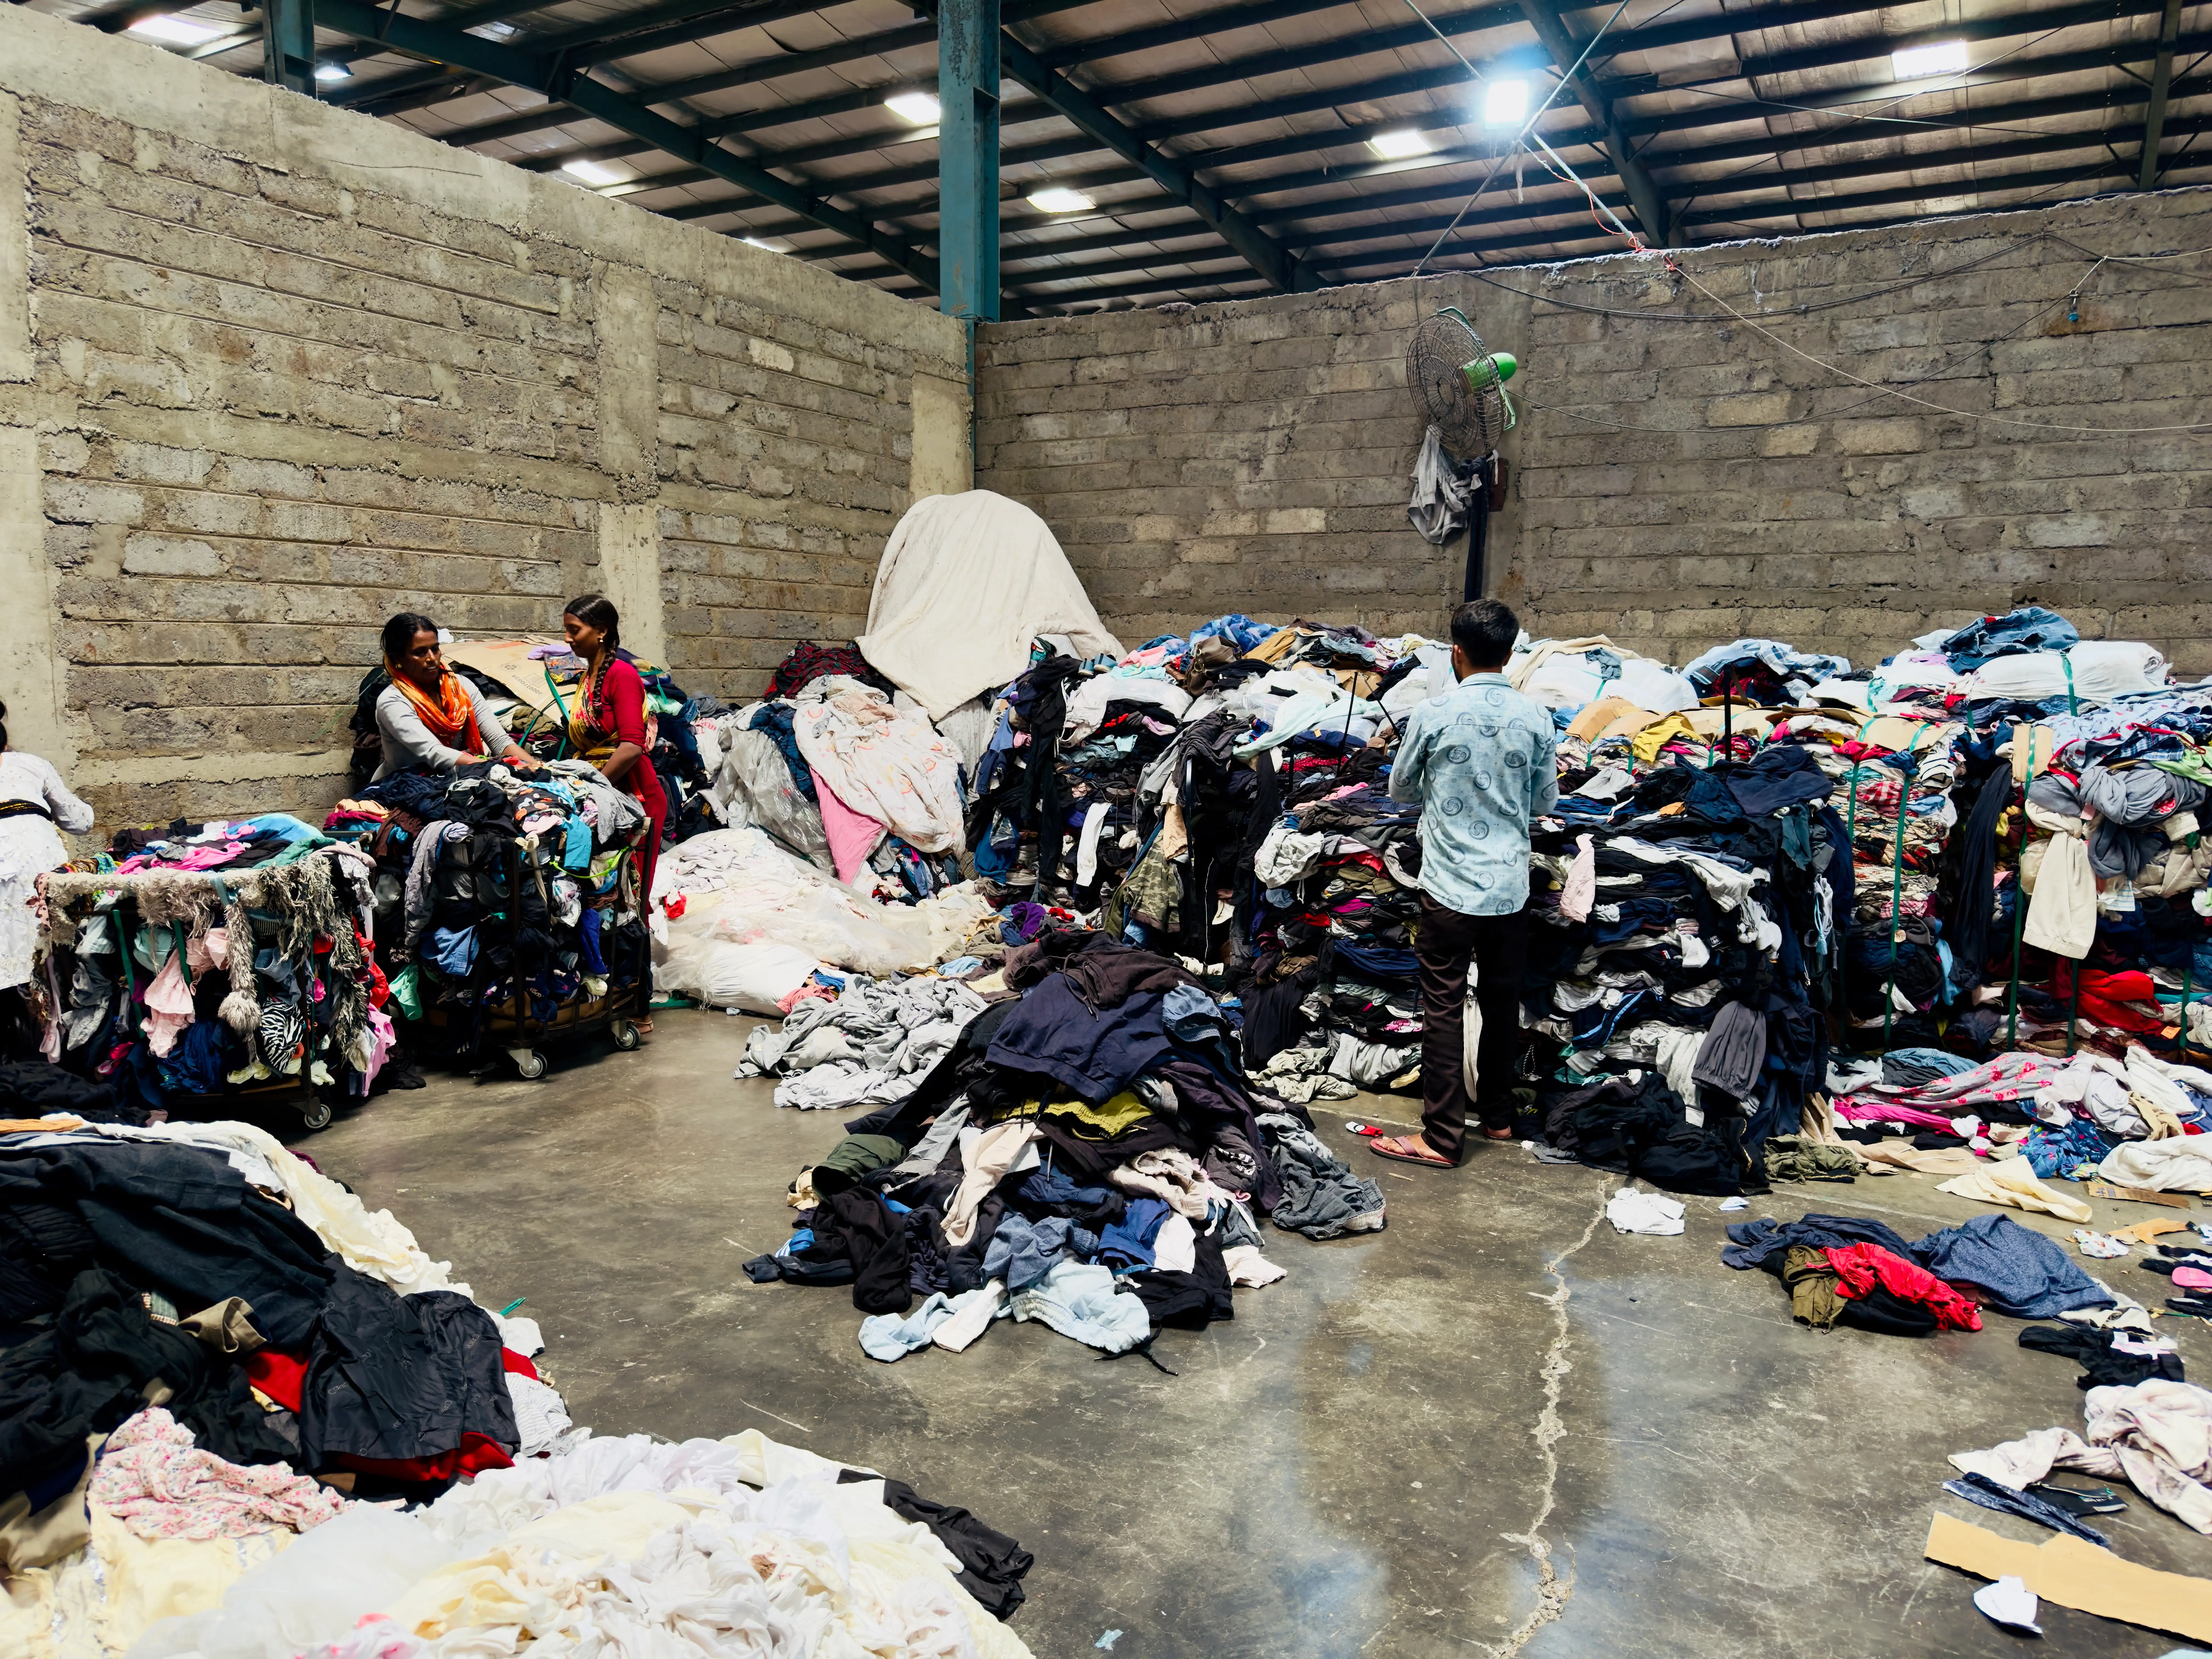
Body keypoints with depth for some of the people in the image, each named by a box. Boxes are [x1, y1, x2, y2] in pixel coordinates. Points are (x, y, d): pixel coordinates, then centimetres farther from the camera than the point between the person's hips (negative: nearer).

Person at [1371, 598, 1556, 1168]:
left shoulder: (1434, 715, -11)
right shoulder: (1535, 717, -3)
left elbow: (1400, 789, 3)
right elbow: (1545, 803, 7)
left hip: (1450, 885, -4)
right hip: (1510, 885, 4)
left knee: (1444, 1009, 2)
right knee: (1502, 1000, 16)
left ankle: (1443, 1137, 5)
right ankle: (1498, 1115, 30)